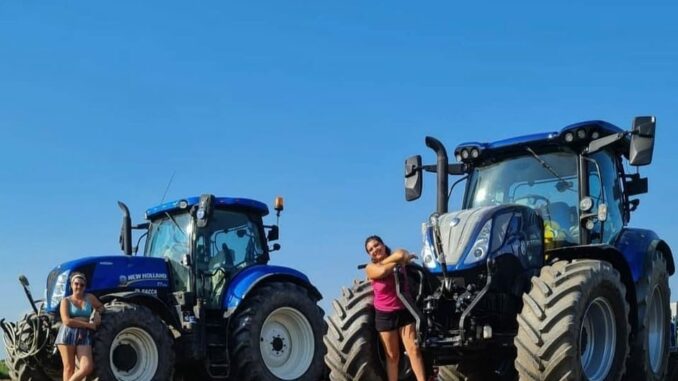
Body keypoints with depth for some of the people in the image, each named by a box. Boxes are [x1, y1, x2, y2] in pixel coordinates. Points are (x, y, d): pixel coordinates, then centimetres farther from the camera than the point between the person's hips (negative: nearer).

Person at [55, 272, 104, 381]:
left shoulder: (90, 298, 11)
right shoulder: (66, 301, 3)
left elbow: (101, 306, 30)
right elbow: (67, 321, -10)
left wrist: (97, 313, 6)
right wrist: (88, 325, -11)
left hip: (84, 336, 2)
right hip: (68, 334, -2)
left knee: (87, 367, -15)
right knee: (69, 368, -4)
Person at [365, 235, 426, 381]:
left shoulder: (398, 257, -1)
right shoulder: (371, 268, -6)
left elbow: (401, 254, -25)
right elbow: (382, 271, -27)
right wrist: (397, 260, -14)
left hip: (405, 311, 1)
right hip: (385, 315, -1)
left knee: (413, 350, -7)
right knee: (392, 356, 6)